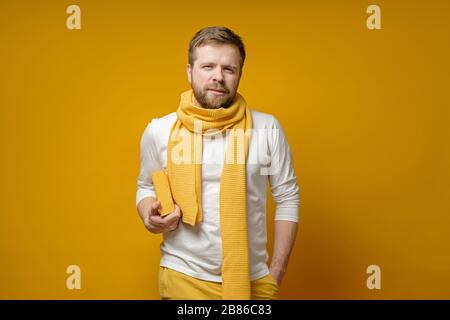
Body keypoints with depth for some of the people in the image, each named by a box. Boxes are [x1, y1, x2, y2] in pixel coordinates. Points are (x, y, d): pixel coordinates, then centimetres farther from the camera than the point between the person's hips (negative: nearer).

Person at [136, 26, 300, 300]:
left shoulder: (267, 128, -6)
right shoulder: (159, 130, -4)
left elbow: (288, 198, 0)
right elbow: (146, 187, 10)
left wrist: (277, 272, -2)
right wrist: (149, 215, -11)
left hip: (254, 279, 0)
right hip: (183, 276, 0)